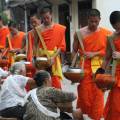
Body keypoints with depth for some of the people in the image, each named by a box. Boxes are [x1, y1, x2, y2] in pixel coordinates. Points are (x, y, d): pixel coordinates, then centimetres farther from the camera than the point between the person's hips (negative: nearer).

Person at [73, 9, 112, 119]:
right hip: (84, 67, 0)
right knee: (84, 93, 4)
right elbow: (74, 51, 4)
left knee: (98, 94, 2)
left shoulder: (106, 33, 1)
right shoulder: (79, 33, -1)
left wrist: (94, 54, -12)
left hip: (99, 68, 1)